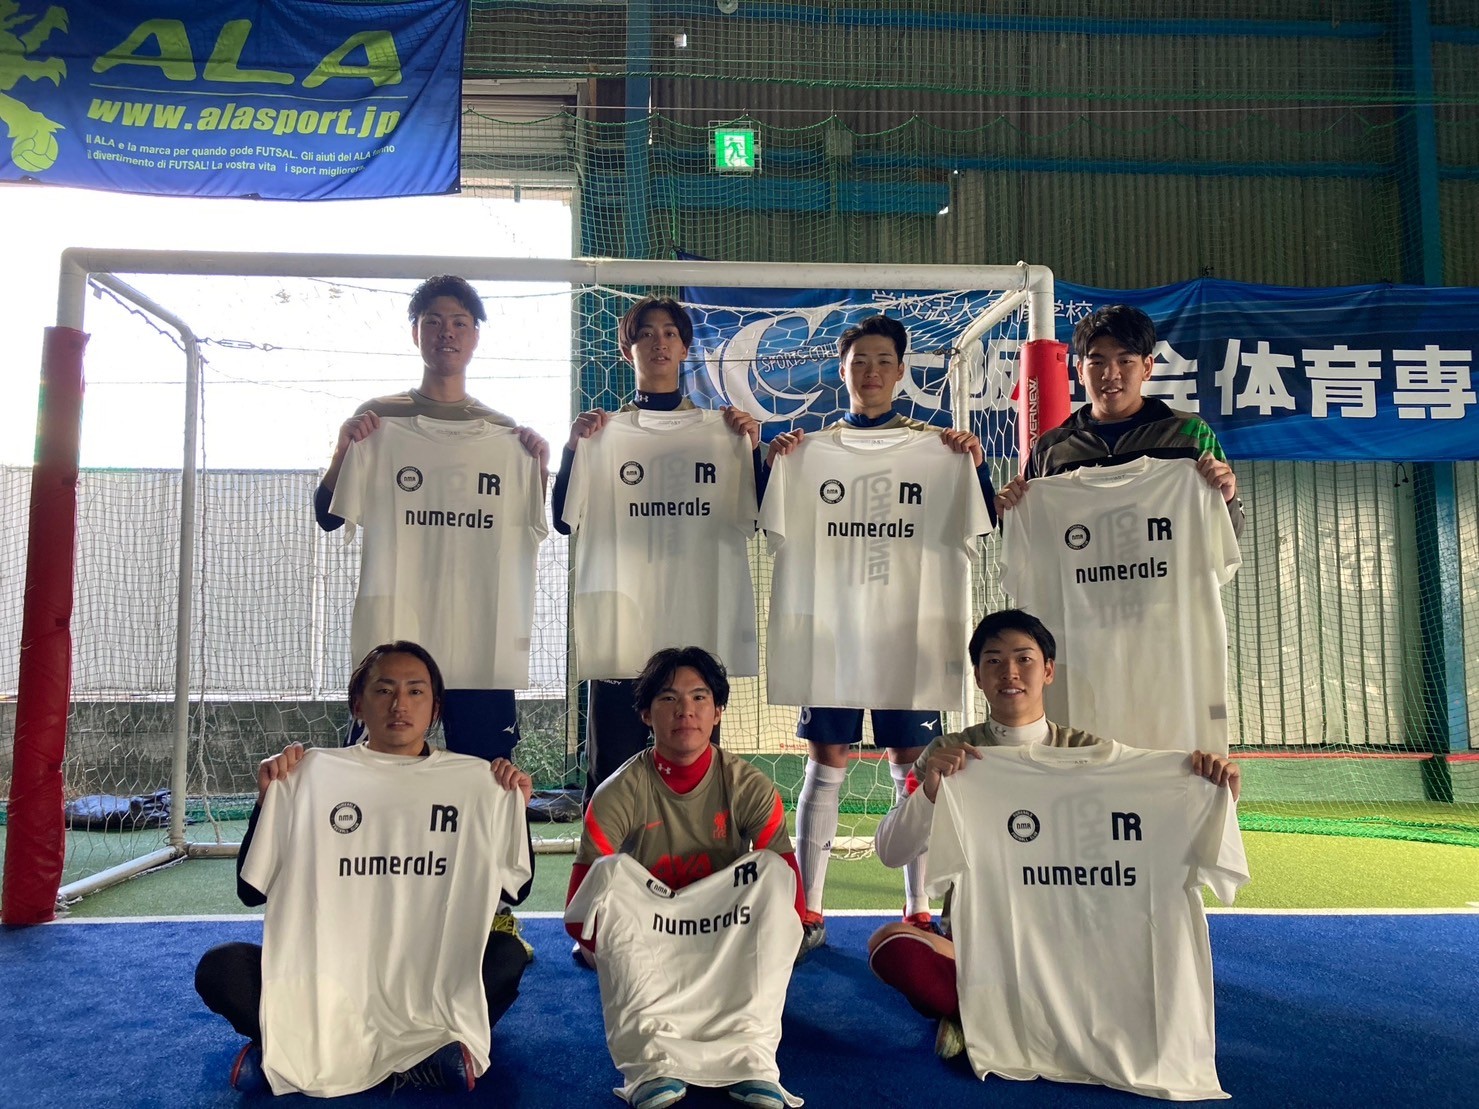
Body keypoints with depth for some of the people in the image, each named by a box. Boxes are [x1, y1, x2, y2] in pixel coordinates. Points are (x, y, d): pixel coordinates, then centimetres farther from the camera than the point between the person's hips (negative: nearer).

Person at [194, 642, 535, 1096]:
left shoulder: (475, 782, 3)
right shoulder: (314, 775, 2)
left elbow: (515, 888, 4)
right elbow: (252, 890, 1)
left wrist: (516, 808, -9)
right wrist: (268, 798, -11)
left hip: (432, 974, 0)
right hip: (331, 971, 1)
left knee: (508, 955, -28)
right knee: (220, 969, -23)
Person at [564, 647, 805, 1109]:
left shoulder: (750, 789, -10)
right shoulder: (620, 794, -12)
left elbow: (790, 896, -11)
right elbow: (579, 911, -13)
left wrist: (761, 960, -19)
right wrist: (615, 959, -20)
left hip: (725, 942, 1)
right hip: (642, 946, 0)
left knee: (772, 869, -26)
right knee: (612, 872, -29)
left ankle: (752, 1056, -33)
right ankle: (652, 1060, -38)